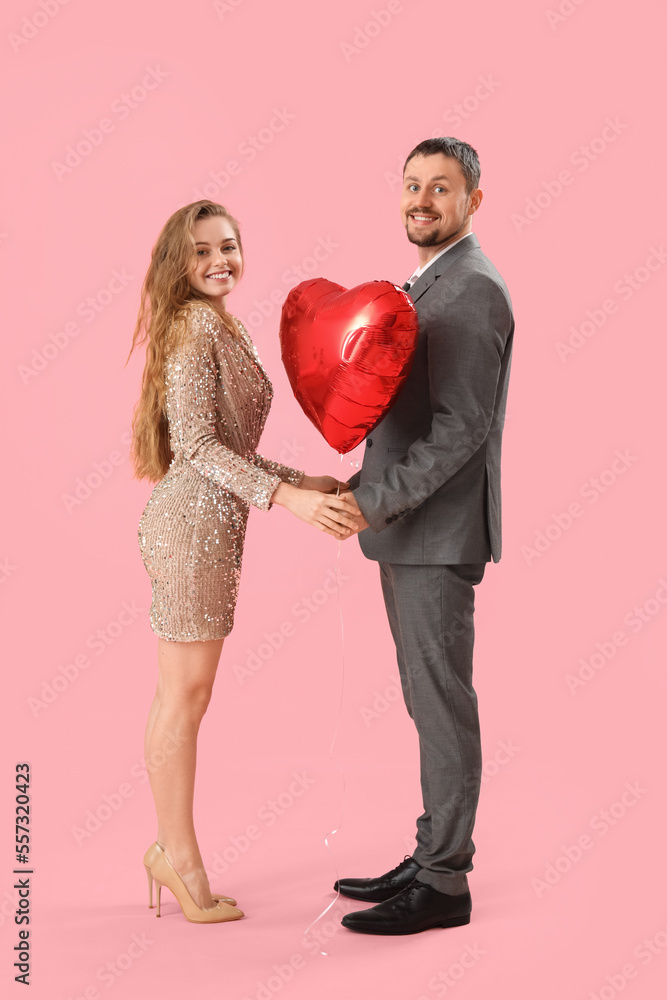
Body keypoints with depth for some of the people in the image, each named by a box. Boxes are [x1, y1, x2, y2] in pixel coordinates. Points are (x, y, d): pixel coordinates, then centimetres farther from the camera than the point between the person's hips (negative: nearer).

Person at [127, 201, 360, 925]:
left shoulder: (224, 330, 19)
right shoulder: (195, 327, -10)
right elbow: (196, 442, -18)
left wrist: (303, 481, 15)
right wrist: (287, 498, -24)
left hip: (205, 519, 9)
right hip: (194, 522, -9)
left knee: (178, 694, 14)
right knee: (186, 695, 0)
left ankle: (170, 848, 25)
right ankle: (180, 858, 14)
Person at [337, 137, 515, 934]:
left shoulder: (474, 289, -12)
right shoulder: (425, 287, 19)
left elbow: (461, 428, -20)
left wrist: (375, 503, -20)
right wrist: (362, 491, 8)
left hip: (438, 532, -10)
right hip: (409, 530, 10)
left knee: (441, 704, -2)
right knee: (429, 703, 15)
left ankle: (443, 883, 10)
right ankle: (432, 859, 26)